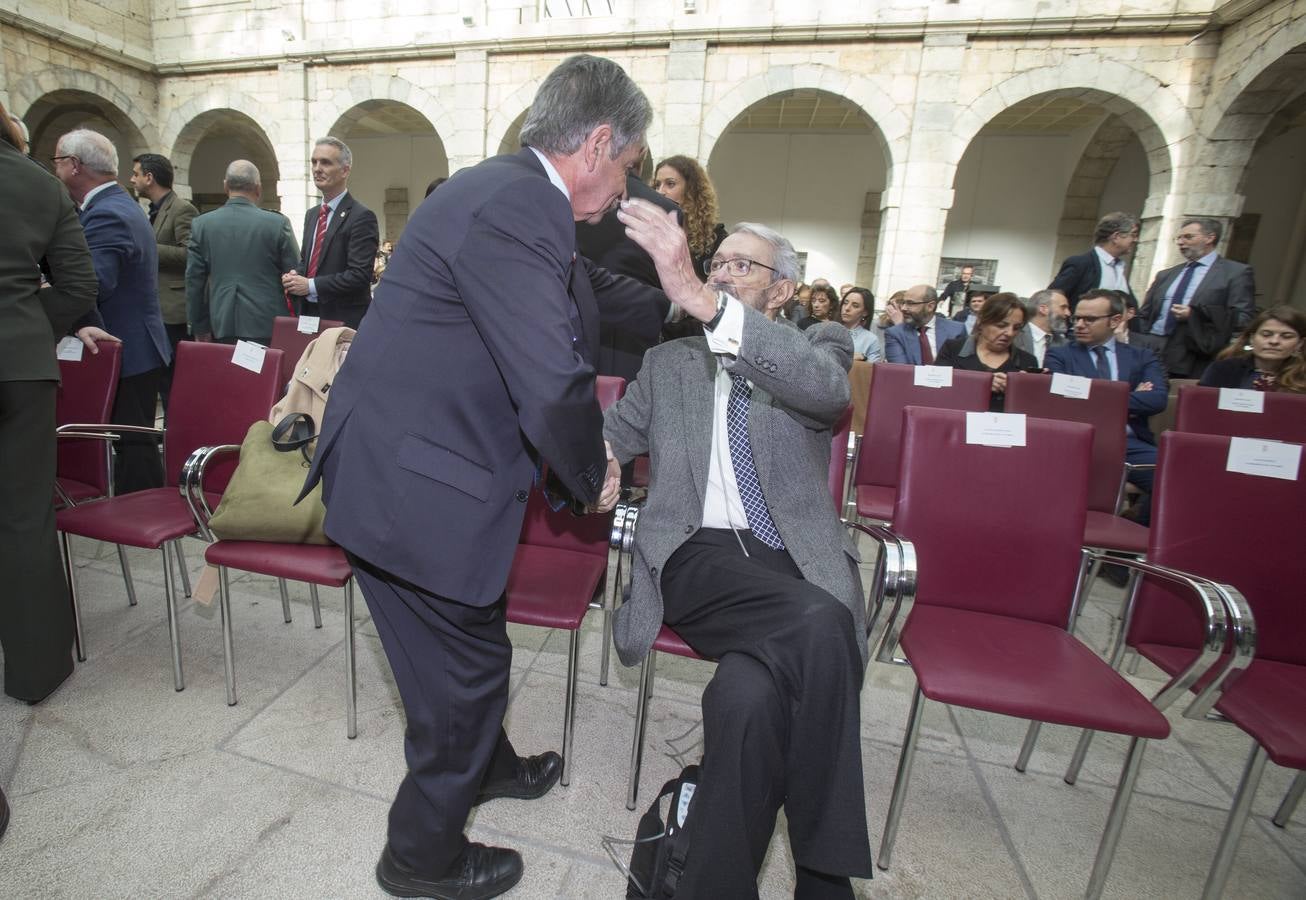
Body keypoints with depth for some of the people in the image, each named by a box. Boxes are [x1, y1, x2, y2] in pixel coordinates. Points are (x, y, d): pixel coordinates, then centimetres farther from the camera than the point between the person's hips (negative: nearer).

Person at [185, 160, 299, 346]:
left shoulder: (201, 224, 5)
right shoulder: (278, 223, -4)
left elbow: (194, 281, 7)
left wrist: (200, 328, 16)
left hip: (222, 325, 3)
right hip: (268, 325, -2)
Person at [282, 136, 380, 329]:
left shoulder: (362, 217, -12)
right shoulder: (311, 214, 15)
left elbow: (360, 275, -20)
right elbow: (306, 260, 22)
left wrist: (311, 285, -17)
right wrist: (295, 276, 0)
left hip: (344, 320, -7)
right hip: (309, 313, 7)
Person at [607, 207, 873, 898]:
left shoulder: (817, 347, 12)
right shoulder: (668, 362, 20)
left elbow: (827, 386, -14)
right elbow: (608, 434, 17)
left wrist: (701, 300, -26)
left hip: (792, 563, 0)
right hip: (697, 558, 0)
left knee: (746, 697, -32)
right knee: (820, 625, -32)